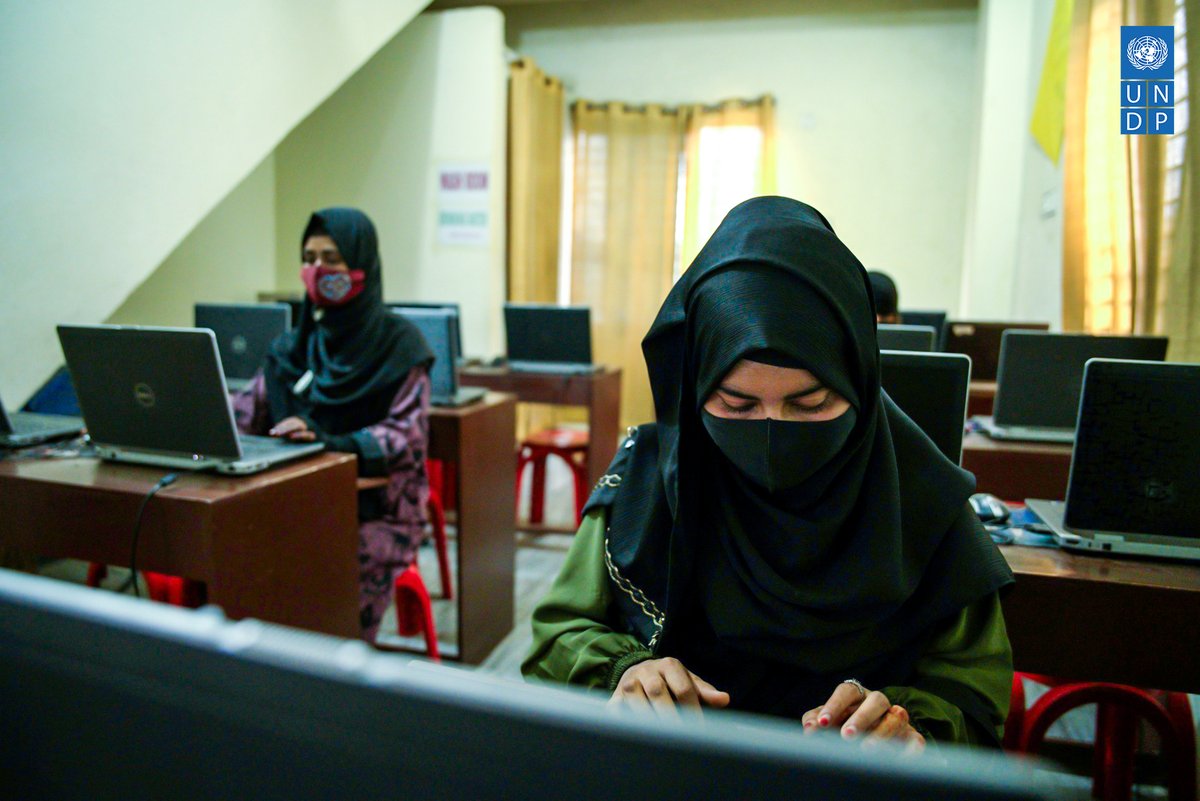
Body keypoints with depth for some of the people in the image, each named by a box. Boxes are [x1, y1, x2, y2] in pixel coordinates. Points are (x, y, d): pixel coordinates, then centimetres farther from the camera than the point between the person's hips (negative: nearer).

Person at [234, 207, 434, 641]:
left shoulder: (398, 344, -4)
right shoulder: (294, 345, 14)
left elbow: (408, 434, -13)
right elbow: (245, 415, 9)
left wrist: (329, 442, -28)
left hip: (376, 511, -5)